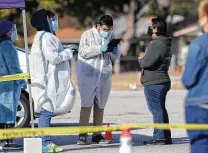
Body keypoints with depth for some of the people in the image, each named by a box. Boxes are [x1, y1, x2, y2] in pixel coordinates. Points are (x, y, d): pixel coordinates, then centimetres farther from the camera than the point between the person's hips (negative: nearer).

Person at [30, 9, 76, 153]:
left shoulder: (48, 36, 21)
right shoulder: (45, 37, -13)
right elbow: (53, 57, -20)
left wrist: (64, 51, 12)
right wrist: (68, 52, -6)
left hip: (51, 81, 11)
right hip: (47, 81, -11)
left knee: (47, 112, 10)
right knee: (46, 111, -11)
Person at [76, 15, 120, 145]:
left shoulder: (111, 37, 13)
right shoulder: (88, 35, 0)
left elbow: (115, 58, 14)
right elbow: (83, 52, -12)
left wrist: (114, 52, -9)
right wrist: (99, 49, -21)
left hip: (104, 76, 5)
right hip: (88, 74, -5)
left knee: (100, 106, 7)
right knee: (86, 105, -7)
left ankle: (97, 135, 13)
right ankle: (82, 135, -7)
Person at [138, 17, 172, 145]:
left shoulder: (156, 44, -18)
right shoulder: (165, 44, 17)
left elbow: (147, 63, -24)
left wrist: (141, 59, -2)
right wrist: (144, 59, 9)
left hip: (154, 83, -11)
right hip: (162, 81, 11)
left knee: (157, 109, -7)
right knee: (160, 109, 15)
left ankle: (160, 137, -7)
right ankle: (166, 137, 19)